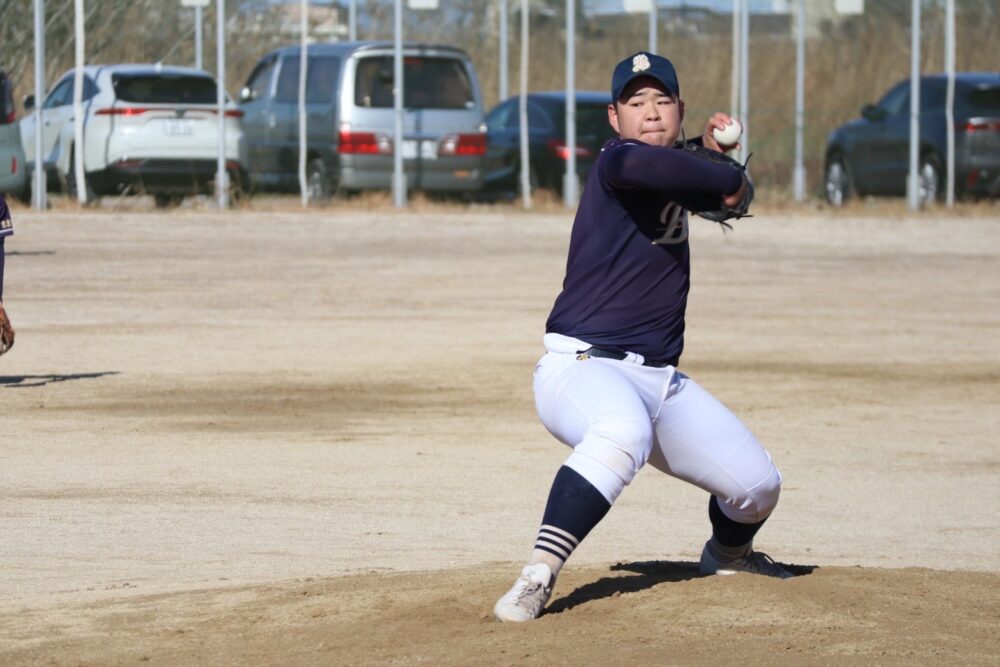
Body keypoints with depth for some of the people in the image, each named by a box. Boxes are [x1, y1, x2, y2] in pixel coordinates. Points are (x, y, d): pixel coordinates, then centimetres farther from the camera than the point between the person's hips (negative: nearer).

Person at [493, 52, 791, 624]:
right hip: (584, 367, -8)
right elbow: (636, 163, -35)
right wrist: (729, 180, -21)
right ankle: (538, 577, -40)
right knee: (624, 433, -42)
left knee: (758, 485, 7)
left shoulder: (676, 170, 15)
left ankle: (729, 552, 42)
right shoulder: (616, 162, -10)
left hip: (661, 379, 8)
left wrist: (712, 154, 12)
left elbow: (715, 201, 35)